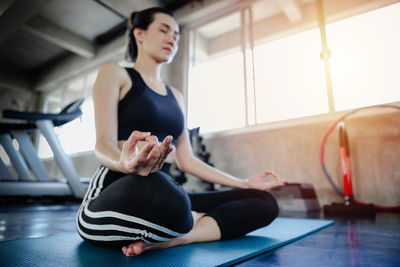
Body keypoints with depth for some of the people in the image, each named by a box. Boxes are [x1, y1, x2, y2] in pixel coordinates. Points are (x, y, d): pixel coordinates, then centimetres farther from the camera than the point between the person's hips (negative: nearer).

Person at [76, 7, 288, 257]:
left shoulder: (174, 95, 20)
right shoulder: (114, 73, 4)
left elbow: (186, 160, 16)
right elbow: (104, 143, -9)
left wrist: (244, 183, 13)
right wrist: (126, 163, -34)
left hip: (165, 193, 6)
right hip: (117, 195, -6)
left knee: (264, 202, -7)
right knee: (154, 189, -42)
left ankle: (167, 241, -19)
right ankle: (203, 223, -10)